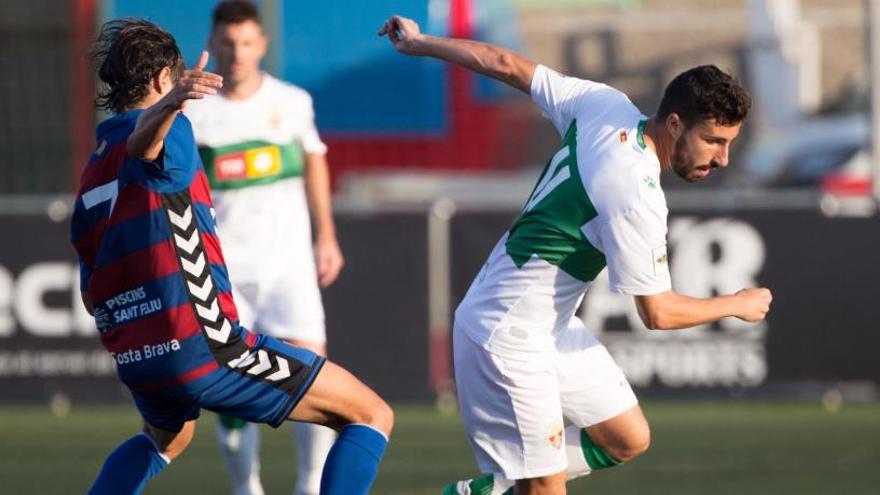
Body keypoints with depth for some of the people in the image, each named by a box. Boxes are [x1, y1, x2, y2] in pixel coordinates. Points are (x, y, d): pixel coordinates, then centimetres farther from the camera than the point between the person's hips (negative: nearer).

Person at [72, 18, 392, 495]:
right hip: (205, 349, -8)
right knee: (372, 416, -1)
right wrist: (171, 103, -56)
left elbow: (92, 297, 24)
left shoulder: (91, 177, 17)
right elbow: (142, 143, -33)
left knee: (165, 438, 42)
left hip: (136, 361, 8)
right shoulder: (170, 130, -5)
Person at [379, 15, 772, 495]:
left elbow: (506, 64, 2)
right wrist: (738, 305, -2)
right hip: (508, 339, -10)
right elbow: (658, 312, -18)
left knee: (628, 439, 12)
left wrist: (420, 43, 16)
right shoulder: (636, 198, -28)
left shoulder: (604, 106, -6)